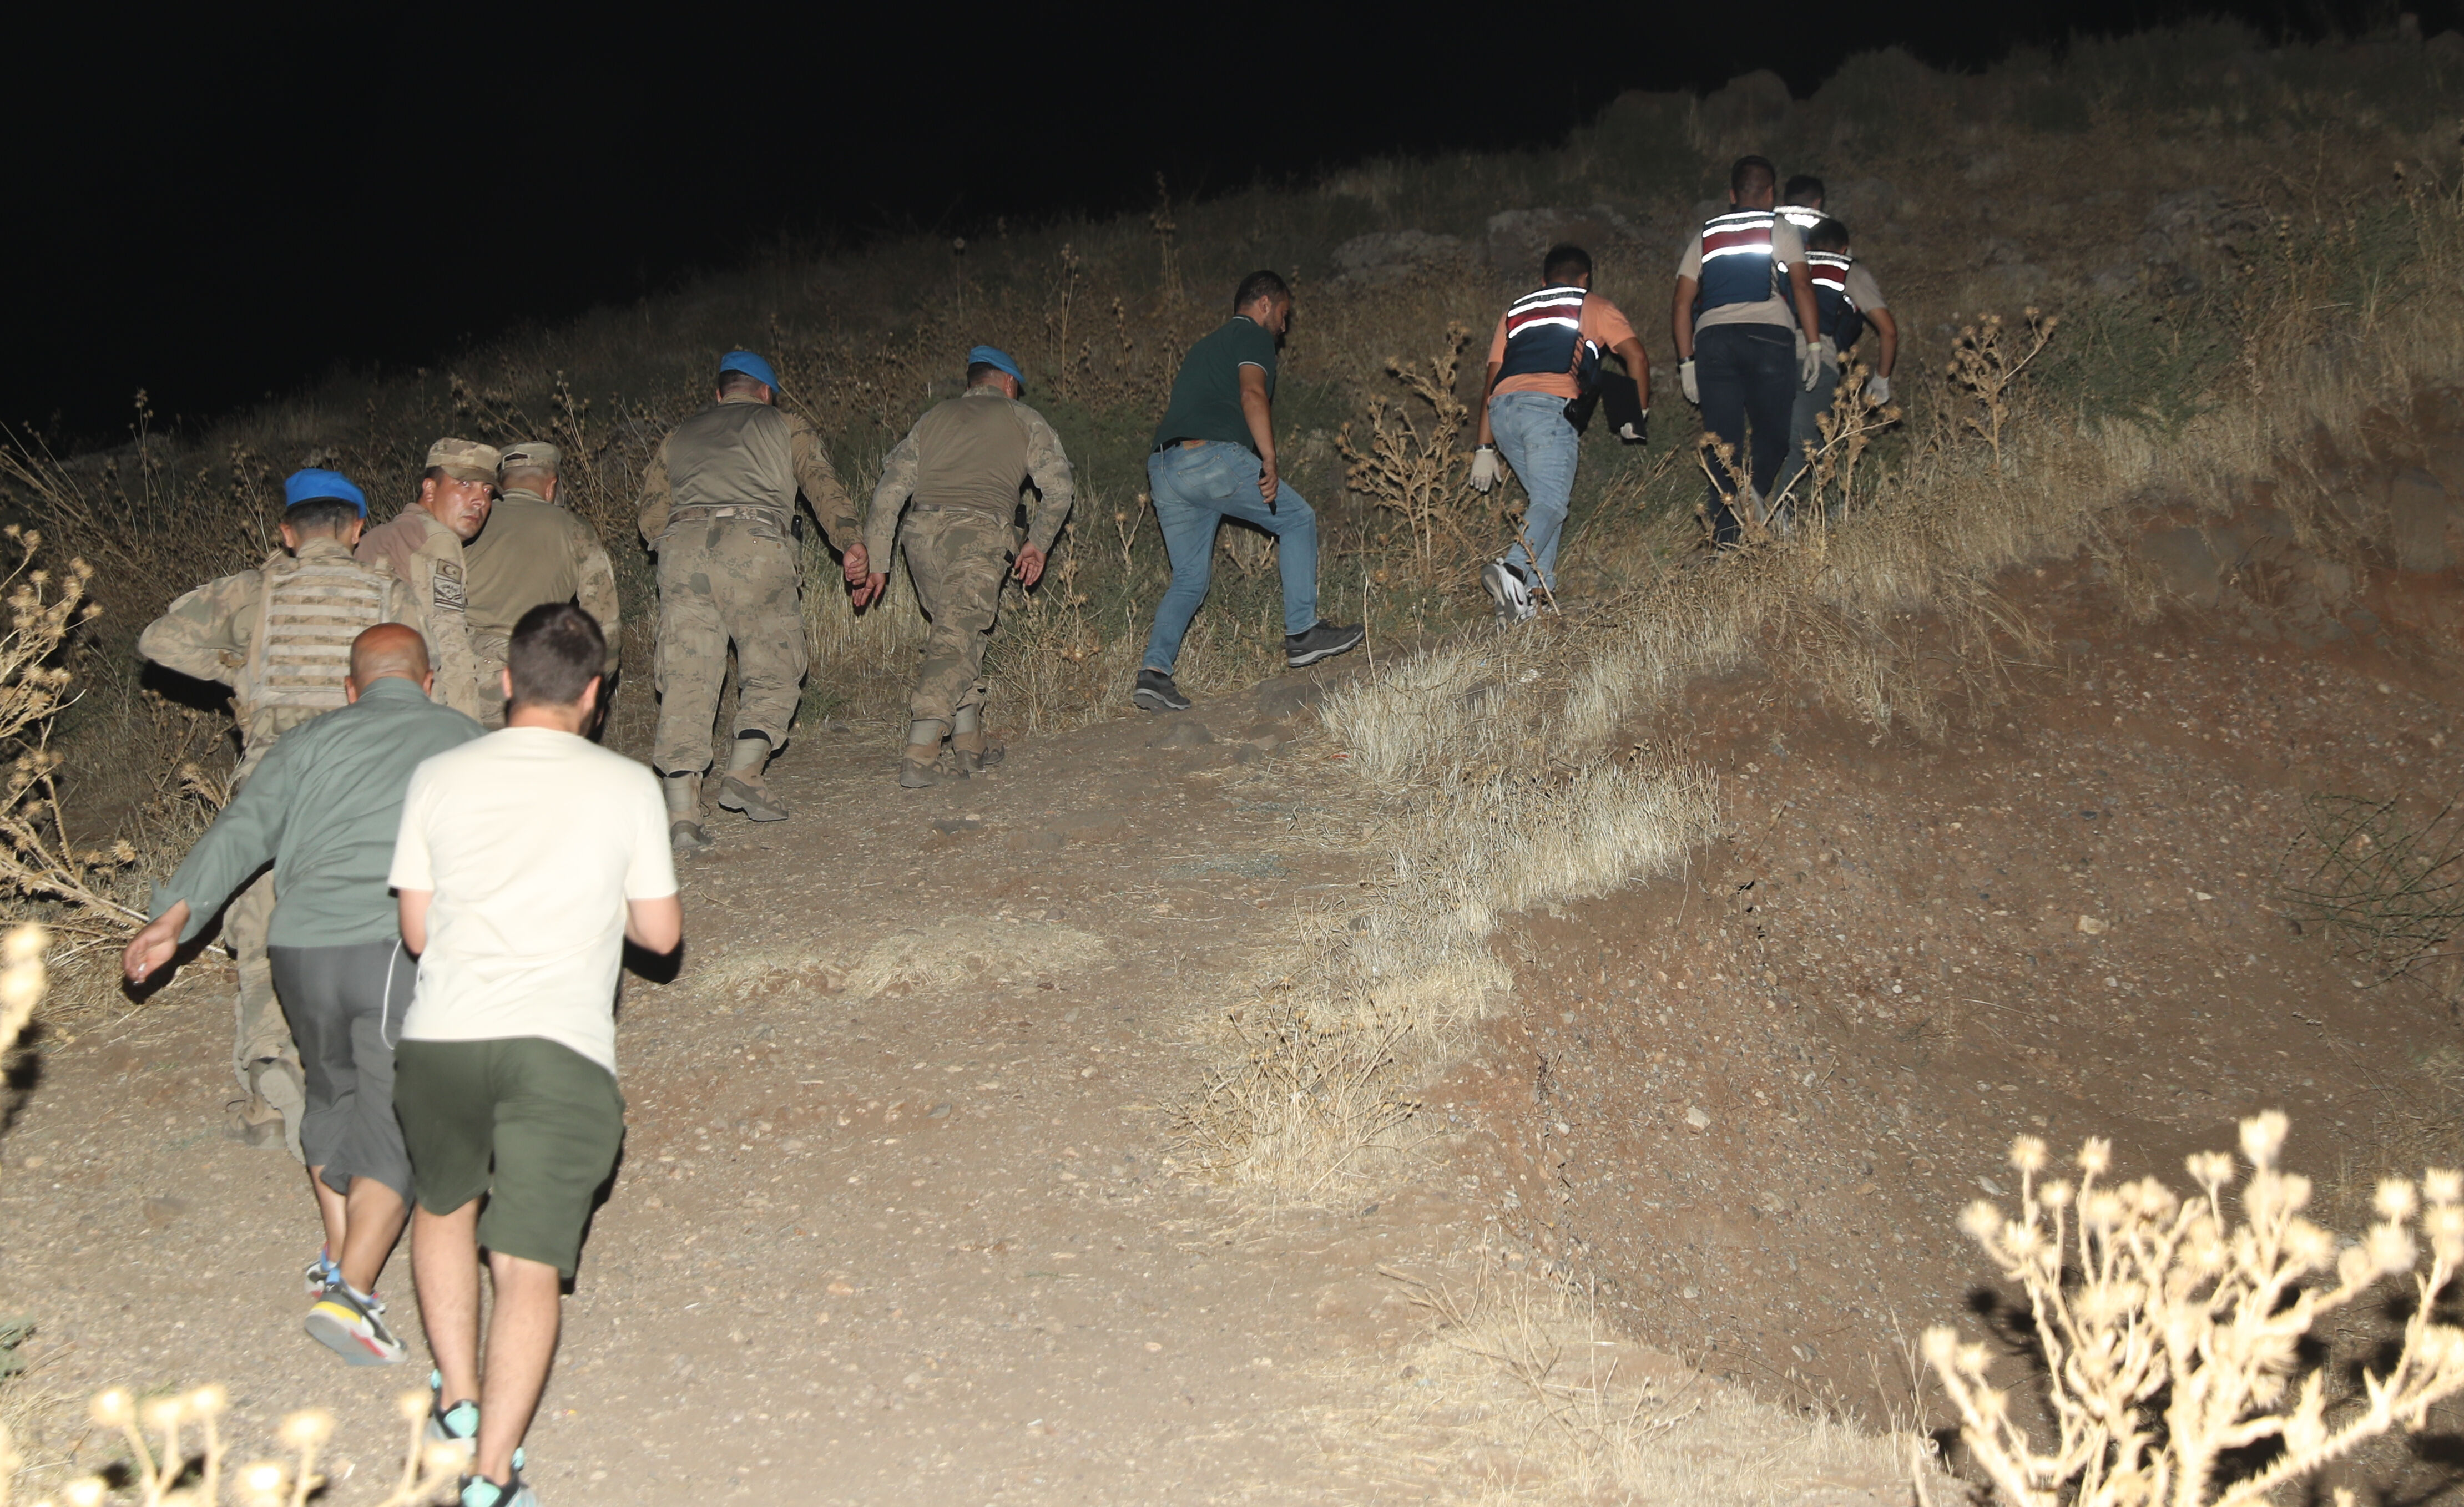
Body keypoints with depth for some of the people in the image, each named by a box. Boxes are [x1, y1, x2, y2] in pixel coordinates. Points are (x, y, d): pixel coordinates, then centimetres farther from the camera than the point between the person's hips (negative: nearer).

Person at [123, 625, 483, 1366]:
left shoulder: (317, 738, 15)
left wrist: (174, 917, 0)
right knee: (394, 1122, -1)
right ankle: (350, 1291, -15)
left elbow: (244, 828, 3)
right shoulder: (466, 742, 15)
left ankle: (338, 1258, 33)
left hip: (303, 947, 3)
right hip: (404, 950, -3)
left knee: (333, 1095, 25)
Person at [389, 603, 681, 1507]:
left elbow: (416, 930, 14)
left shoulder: (440, 777, 10)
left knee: (444, 1204, 28)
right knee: (528, 1266, -3)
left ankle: (458, 1398, 23)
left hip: (439, 1036, 3)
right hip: (560, 1050, -2)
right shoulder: (625, 787, 5)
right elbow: (661, 932, 10)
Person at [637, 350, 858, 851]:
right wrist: (851, 546, -1)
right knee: (773, 673, 9)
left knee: (687, 679, -2)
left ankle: (682, 809, -11)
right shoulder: (786, 427, 22)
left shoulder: (678, 437, 29)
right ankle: (743, 773, -9)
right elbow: (824, 488, 7)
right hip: (755, 544, -3)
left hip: (682, 545, 3)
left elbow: (652, 519, 22)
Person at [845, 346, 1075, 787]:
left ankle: (971, 744, 17)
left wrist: (876, 560, 16)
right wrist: (1039, 543, 23)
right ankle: (919, 754, -23)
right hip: (978, 533, -4)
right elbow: (1057, 488, 9)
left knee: (962, 632, 20)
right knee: (956, 640, -10)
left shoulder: (935, 417, 26)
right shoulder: (1024, 420, 19)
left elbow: (891, 489, 17)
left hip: (922, 532, 4)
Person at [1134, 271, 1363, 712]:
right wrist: (1270, 462, -20)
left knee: (1190, 576, 14)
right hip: (1214, 456, -8)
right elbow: (1253, 395, -12)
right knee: (1298, 520, 11)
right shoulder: (1253, 336, 7)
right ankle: (1302, 634, 9)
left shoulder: (1205, 346, 34)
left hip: (1162, 466, 8)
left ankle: (1155, 669, -4)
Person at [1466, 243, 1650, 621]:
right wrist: (1641, 412, 24)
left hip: (1503, 406, 5)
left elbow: (1492, 382, 26)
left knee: (1545, 496, 18)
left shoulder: (1515, 312, 32)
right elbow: (1636, 356, 10)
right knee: (1551, 502, -11)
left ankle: (1538, 590, 5)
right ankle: (1513, 568, -38)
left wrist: (1485, 448, 24)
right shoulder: (1593, 306, 23)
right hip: (1552, 405, -5)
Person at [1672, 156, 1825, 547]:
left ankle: (1725, 538, -7)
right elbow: (1801, 285, -1)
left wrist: (1686, 361, 16)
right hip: (1769, 334, -3)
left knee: (1724, 442, 2)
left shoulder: (1705, 236, 23)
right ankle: (1752, 498, -24)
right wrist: (1814, 343, -2)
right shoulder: (1780, 229, 14)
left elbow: (1681, 302, 16)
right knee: (1770, 433, 2)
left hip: (1712, 337, 3)